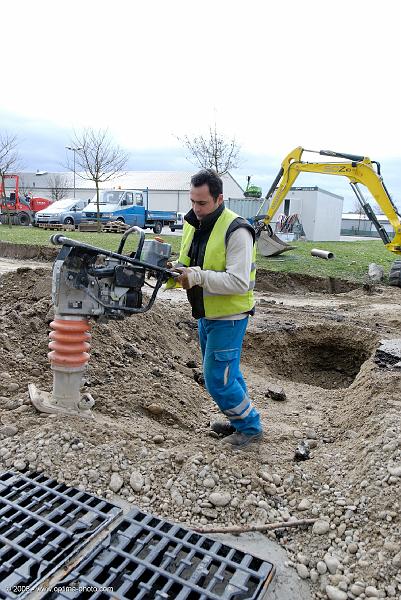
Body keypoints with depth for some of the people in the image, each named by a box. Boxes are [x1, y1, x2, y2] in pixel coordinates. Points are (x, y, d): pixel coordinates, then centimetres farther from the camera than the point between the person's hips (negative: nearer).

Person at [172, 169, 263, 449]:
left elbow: (239, 283, -28)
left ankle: (251, 427, 19)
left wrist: (198, 276, -33)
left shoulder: (236, 230, -21)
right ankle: (240, 420, 41)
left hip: (228, 318, -8)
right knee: (228, 372, 21)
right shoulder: (193, 224, 5)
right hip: (206, 315, 9)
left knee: (218, 380, -3)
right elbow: (187, 265, 13)